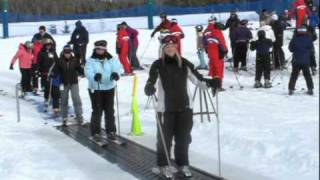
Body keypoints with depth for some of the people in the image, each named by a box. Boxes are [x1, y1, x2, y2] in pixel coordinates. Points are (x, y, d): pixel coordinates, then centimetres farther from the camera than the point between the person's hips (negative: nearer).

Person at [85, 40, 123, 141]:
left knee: (110, 111, 8)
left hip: (109, 88, 2)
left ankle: (111, 131, 19)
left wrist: (116, 73, -35)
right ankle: (96, 132, 11)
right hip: (95, 89, -2)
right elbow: (88, 72, -16)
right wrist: (94, 76, -38)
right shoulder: (91, 61, -3)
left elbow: (118, 67, -11)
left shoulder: (111, 60, 3)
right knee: (97, 111, 1)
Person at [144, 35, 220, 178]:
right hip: (165, 108, -3)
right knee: (165, 138, 6)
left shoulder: (185, 64, 1)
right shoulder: (158, 65, -7)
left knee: (183, 138, 12)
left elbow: (197, 80, 4)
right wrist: (149, 88, -37)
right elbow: (150, 82, -15)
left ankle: (183, 164, 30)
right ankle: (163, 165, 24)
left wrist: (211, 83, -13)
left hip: (184, 107, 3)